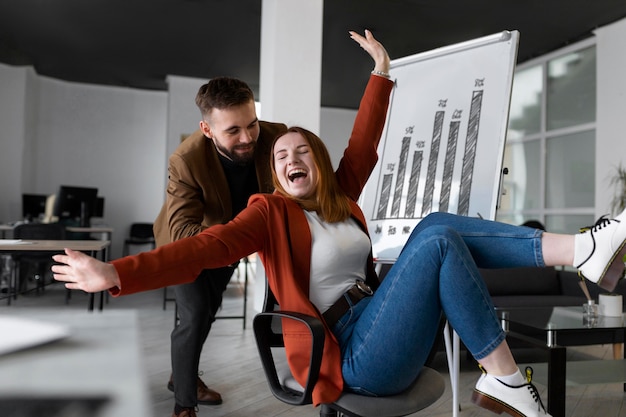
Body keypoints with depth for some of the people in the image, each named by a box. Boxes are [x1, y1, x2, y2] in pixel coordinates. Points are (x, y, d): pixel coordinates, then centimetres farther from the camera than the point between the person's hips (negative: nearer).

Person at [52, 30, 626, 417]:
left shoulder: (340, 200, 15)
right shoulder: (271, 211, -2)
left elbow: (364, 144, 20)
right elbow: (206, 247, -14)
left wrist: (382, 71, 24)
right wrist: (117, 274, -25)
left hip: (382, 327, 7)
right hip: (356, 357, -7)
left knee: (437, 223, -6)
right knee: (439, 241, -21)